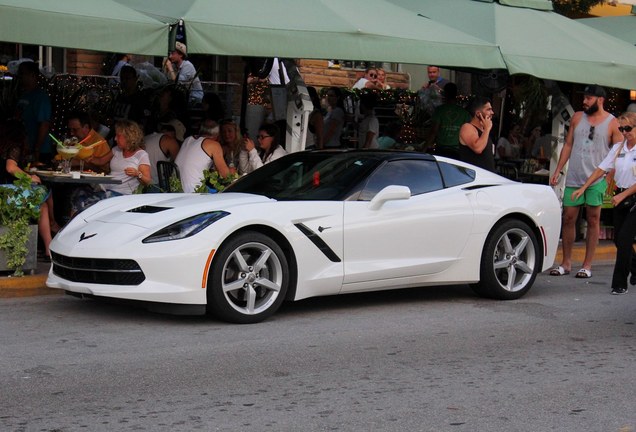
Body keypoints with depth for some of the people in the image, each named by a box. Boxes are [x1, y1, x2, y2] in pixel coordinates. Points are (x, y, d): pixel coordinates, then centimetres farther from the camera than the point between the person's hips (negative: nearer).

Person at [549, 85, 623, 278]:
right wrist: (558, 171, 8)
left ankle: (587, 265, 7)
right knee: (568, 218, 3)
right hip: (574, 177, 3)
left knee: (593, 220, 1)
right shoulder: (577, 117, 10)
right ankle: (566, 262, 13)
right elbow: (568, 145, 13)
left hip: (597, 179, -3)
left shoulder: (612, 122, 0)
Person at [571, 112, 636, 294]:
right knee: (619, 239, 11)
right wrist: (583, 188, 0)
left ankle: (620, 283, -6)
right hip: (621, 198, 6)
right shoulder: (618, 148, 9)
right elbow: (601, 169, 7)